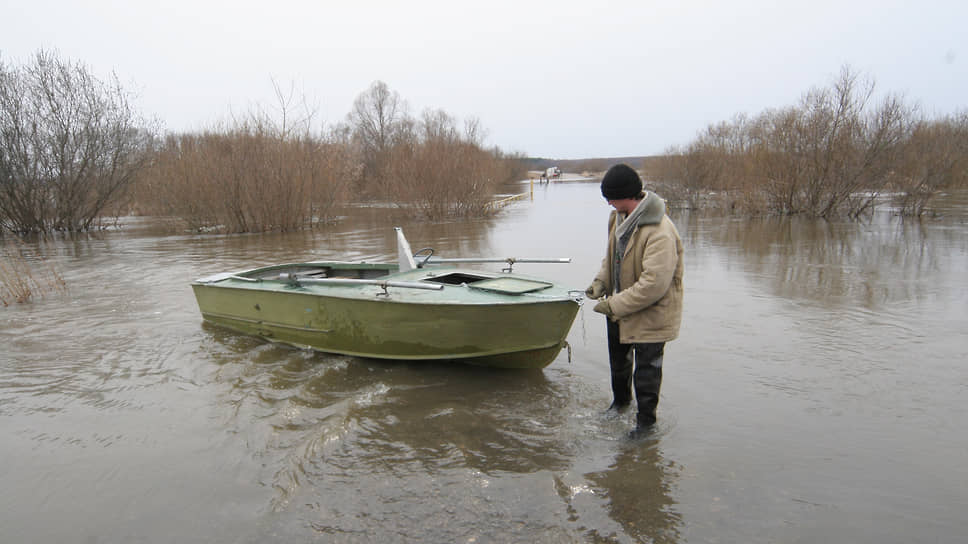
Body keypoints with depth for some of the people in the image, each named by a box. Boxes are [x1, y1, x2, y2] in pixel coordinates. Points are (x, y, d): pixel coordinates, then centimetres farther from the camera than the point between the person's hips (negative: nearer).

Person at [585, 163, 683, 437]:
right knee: (618, 362, 27)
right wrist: (601, 281, -5)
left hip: (650, 314, -9)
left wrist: (614, 305, -27)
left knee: (646, 370, 6)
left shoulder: (661, 233, -31)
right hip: (620, 310, 9)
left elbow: (654, 284, -32)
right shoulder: (619, 217, -2)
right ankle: (620, 401, 52)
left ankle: (645, 421, 29)